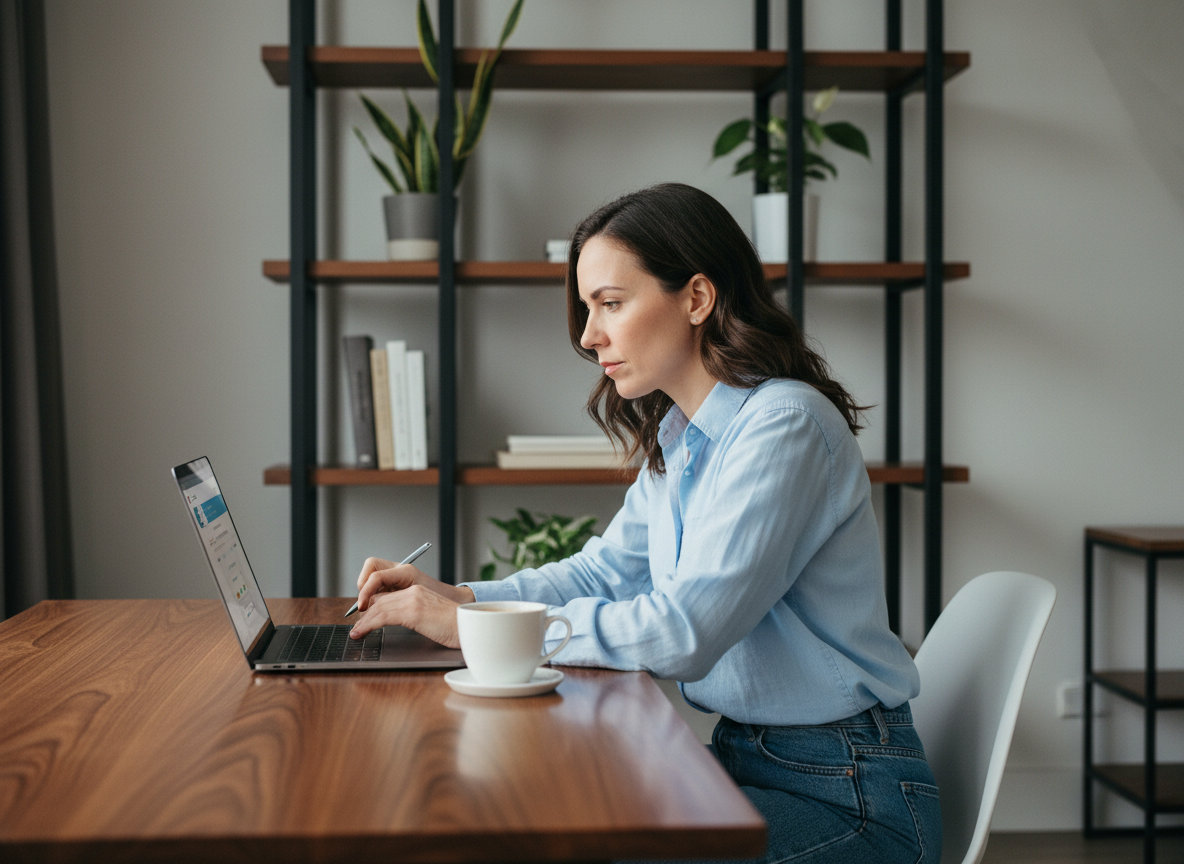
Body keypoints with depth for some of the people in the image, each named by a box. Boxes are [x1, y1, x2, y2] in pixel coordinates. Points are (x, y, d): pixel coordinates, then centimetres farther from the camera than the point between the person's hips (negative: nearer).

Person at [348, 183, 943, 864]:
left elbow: (682, 633, -27)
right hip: (744, 756, 8)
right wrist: (452, 596, 0)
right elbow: (608, 571, 15)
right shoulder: (678, 437, 8)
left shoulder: (783, 426, -21)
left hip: (846, 797, -8)